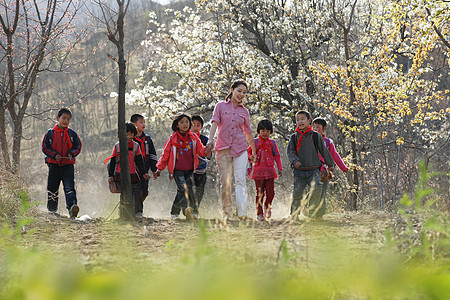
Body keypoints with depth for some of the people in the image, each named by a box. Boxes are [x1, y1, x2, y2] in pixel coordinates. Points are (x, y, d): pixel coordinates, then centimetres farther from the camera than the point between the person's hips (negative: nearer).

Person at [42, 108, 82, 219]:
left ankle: (72, 207, -31)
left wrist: (71, 154, -9)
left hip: (68, 165, -1)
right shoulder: (51, 133, 3)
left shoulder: (72, 133, 5)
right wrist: (54, 155, -11)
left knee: (69, 187, -17)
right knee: (52, 188, 7)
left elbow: (78, 147, 11)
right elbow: (45, 147, 4)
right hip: (54, 164, 1)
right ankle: (52, 209, 23)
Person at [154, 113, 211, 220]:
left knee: (189, 189, 3)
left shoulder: (194, 137, 10)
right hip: (177, 169, -3)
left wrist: (206, 150, -17)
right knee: (182, 188, -21)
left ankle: (174, 212, 21)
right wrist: (159, 169, 11)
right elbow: (165, 154, 9)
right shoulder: (172, 139, 5)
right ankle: (187, 209, -40)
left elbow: (200, 150, 7)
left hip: (189, 169, 3)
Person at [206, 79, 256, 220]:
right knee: (225, 182, 0)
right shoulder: (221, 106, 7)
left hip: (240, 149, 1)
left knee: (240, 180, -14)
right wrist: (210, 140, -24)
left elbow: (248, 132, 21)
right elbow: (214, 122, -7)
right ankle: (227, 213, 8)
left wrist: (253, 152, 26)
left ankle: (242, 212, -24)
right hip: (223, 148, -1)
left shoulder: (244, 111, 13)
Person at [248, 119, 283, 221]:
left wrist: (280, 168, 4)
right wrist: (251, 157, -6)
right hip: (258, 170, -1)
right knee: (259, 193, -2)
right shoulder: (255, 142, 7)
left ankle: (267, 206, 24)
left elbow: (277, 156, 11)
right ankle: (259, 213, 5)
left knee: (270, 192, -5)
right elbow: (248, 152, 16)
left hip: (269, 171, 1)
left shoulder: (272, 143, 8)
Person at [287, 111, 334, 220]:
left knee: (315, 191, -15)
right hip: (299, 171, 1)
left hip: (313, 171, -1)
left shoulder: (316, 136, 4)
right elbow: (290, 151, 4)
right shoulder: (294, 137, 8)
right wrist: (295, 161, -16)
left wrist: (330, 164, 21)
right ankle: (294, 214, 8)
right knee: (297, 193, -2)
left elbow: (324, 151, 13)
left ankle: (312, 213, -6)